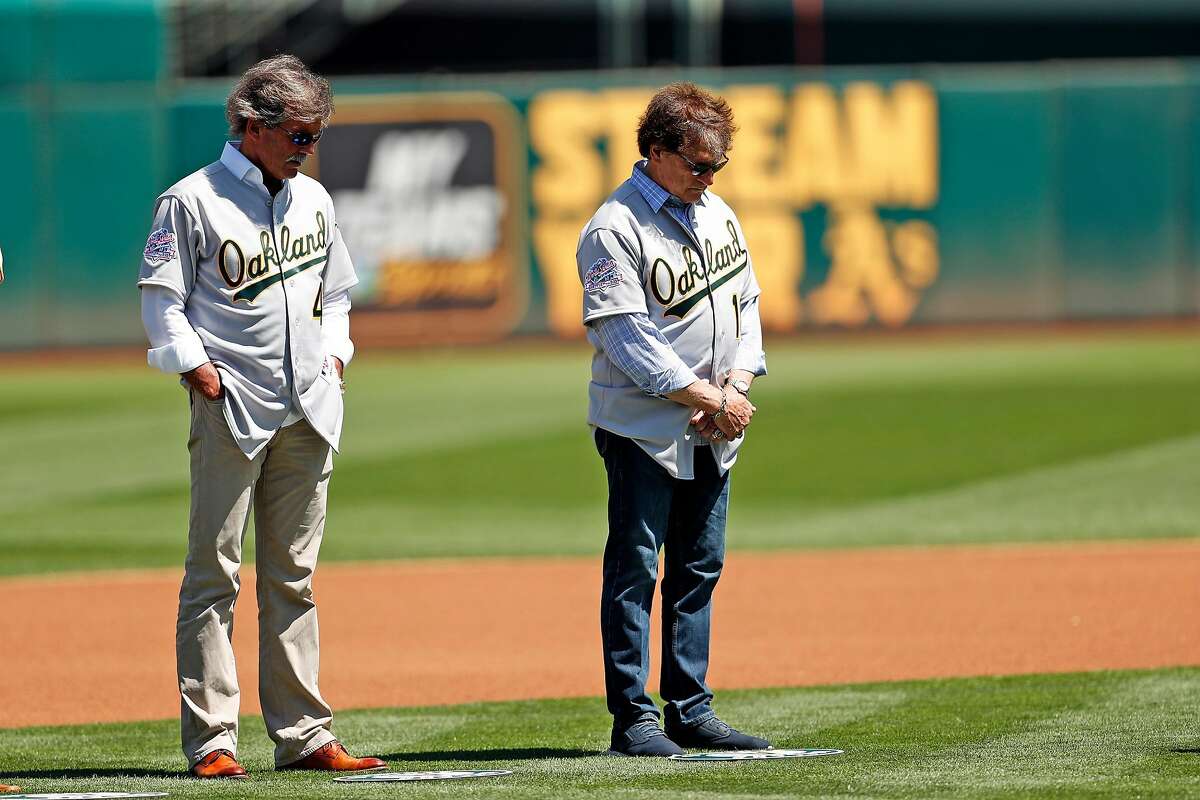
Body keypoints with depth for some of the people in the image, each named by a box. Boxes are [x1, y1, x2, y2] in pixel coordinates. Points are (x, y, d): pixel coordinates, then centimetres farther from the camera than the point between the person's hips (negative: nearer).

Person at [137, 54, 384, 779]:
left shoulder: (313, 200, 14)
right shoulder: (191, 202, -5)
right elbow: (162, 298, -5)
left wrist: (334, 357, 12)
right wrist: (198, 370, -13)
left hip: (309, 410, 6)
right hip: (231, 408, -6)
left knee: (293, 577, 9)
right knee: (214, 575, -5)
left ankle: (304, 735, 11)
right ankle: (211, 741, -6)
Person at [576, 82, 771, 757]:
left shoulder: (720, 216, 12)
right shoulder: (615, 230, -12)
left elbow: (745, 305, 15)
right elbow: (628, 337, -18)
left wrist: (736, 389, -2)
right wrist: (710, 398, -17)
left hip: (713, 433, 7)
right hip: (643, 430, -7)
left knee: (700, 569, 10)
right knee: (636, 569, -4)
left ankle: (692, 712, 16)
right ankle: (633, 719, -2)